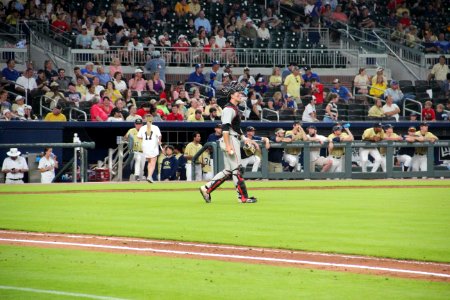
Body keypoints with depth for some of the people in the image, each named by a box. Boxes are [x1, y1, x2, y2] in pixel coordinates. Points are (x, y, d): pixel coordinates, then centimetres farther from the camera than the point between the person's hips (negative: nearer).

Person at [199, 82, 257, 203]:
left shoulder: (235, 108, 19)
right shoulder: (229, 109, -13)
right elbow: (225, 128, -21)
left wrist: (244, 138, 18)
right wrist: (228, 146, -26)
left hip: (235, 140, 10)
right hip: (230, 140, -10)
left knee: (228, 171, 10)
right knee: (236, 169, -6)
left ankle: (206, 189, 11)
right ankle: (243, 197, -3)